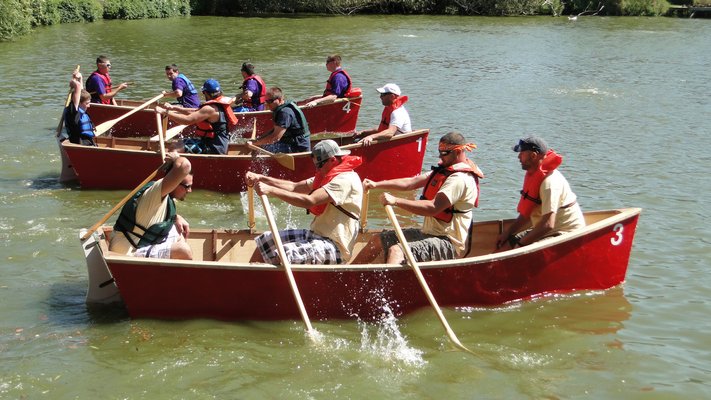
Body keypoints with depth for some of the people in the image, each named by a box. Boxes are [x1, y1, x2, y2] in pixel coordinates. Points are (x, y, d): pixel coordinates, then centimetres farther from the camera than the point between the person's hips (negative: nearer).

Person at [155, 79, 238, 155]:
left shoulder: (210, 109, -20)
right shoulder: (220, 104, 12)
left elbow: (187, 120, -25)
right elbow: (194, 112, 18)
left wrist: (165, 112, -20)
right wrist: (173, 108, 16)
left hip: (213, 149, -10)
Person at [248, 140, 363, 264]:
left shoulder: (346, 180, -17)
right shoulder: (328, 176, 15)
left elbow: (309, 201, -27)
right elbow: (294, 187, 12)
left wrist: (270, 190, -27)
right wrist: (261, 178, 1)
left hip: (334, 247, -10)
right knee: (266, 241, 7)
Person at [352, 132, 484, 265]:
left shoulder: (460, 179, -18)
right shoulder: (444, 171, 14)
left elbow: (433, 208, -29)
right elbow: (410, 183, 10)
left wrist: (396, 201, -30)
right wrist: (376, 184, 1)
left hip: (449, 244, -10)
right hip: (429, 233, 10)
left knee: (396, 251, -32)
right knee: (378, 240, 10)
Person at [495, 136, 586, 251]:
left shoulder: (550, 182, -24)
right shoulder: (534, 175, 8)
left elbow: (548, 224, -30)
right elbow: (527, 214, 16)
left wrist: (520, 244, -24)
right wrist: (507, 232, 5)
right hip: (544, 232, 10)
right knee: (503, 246, 2)